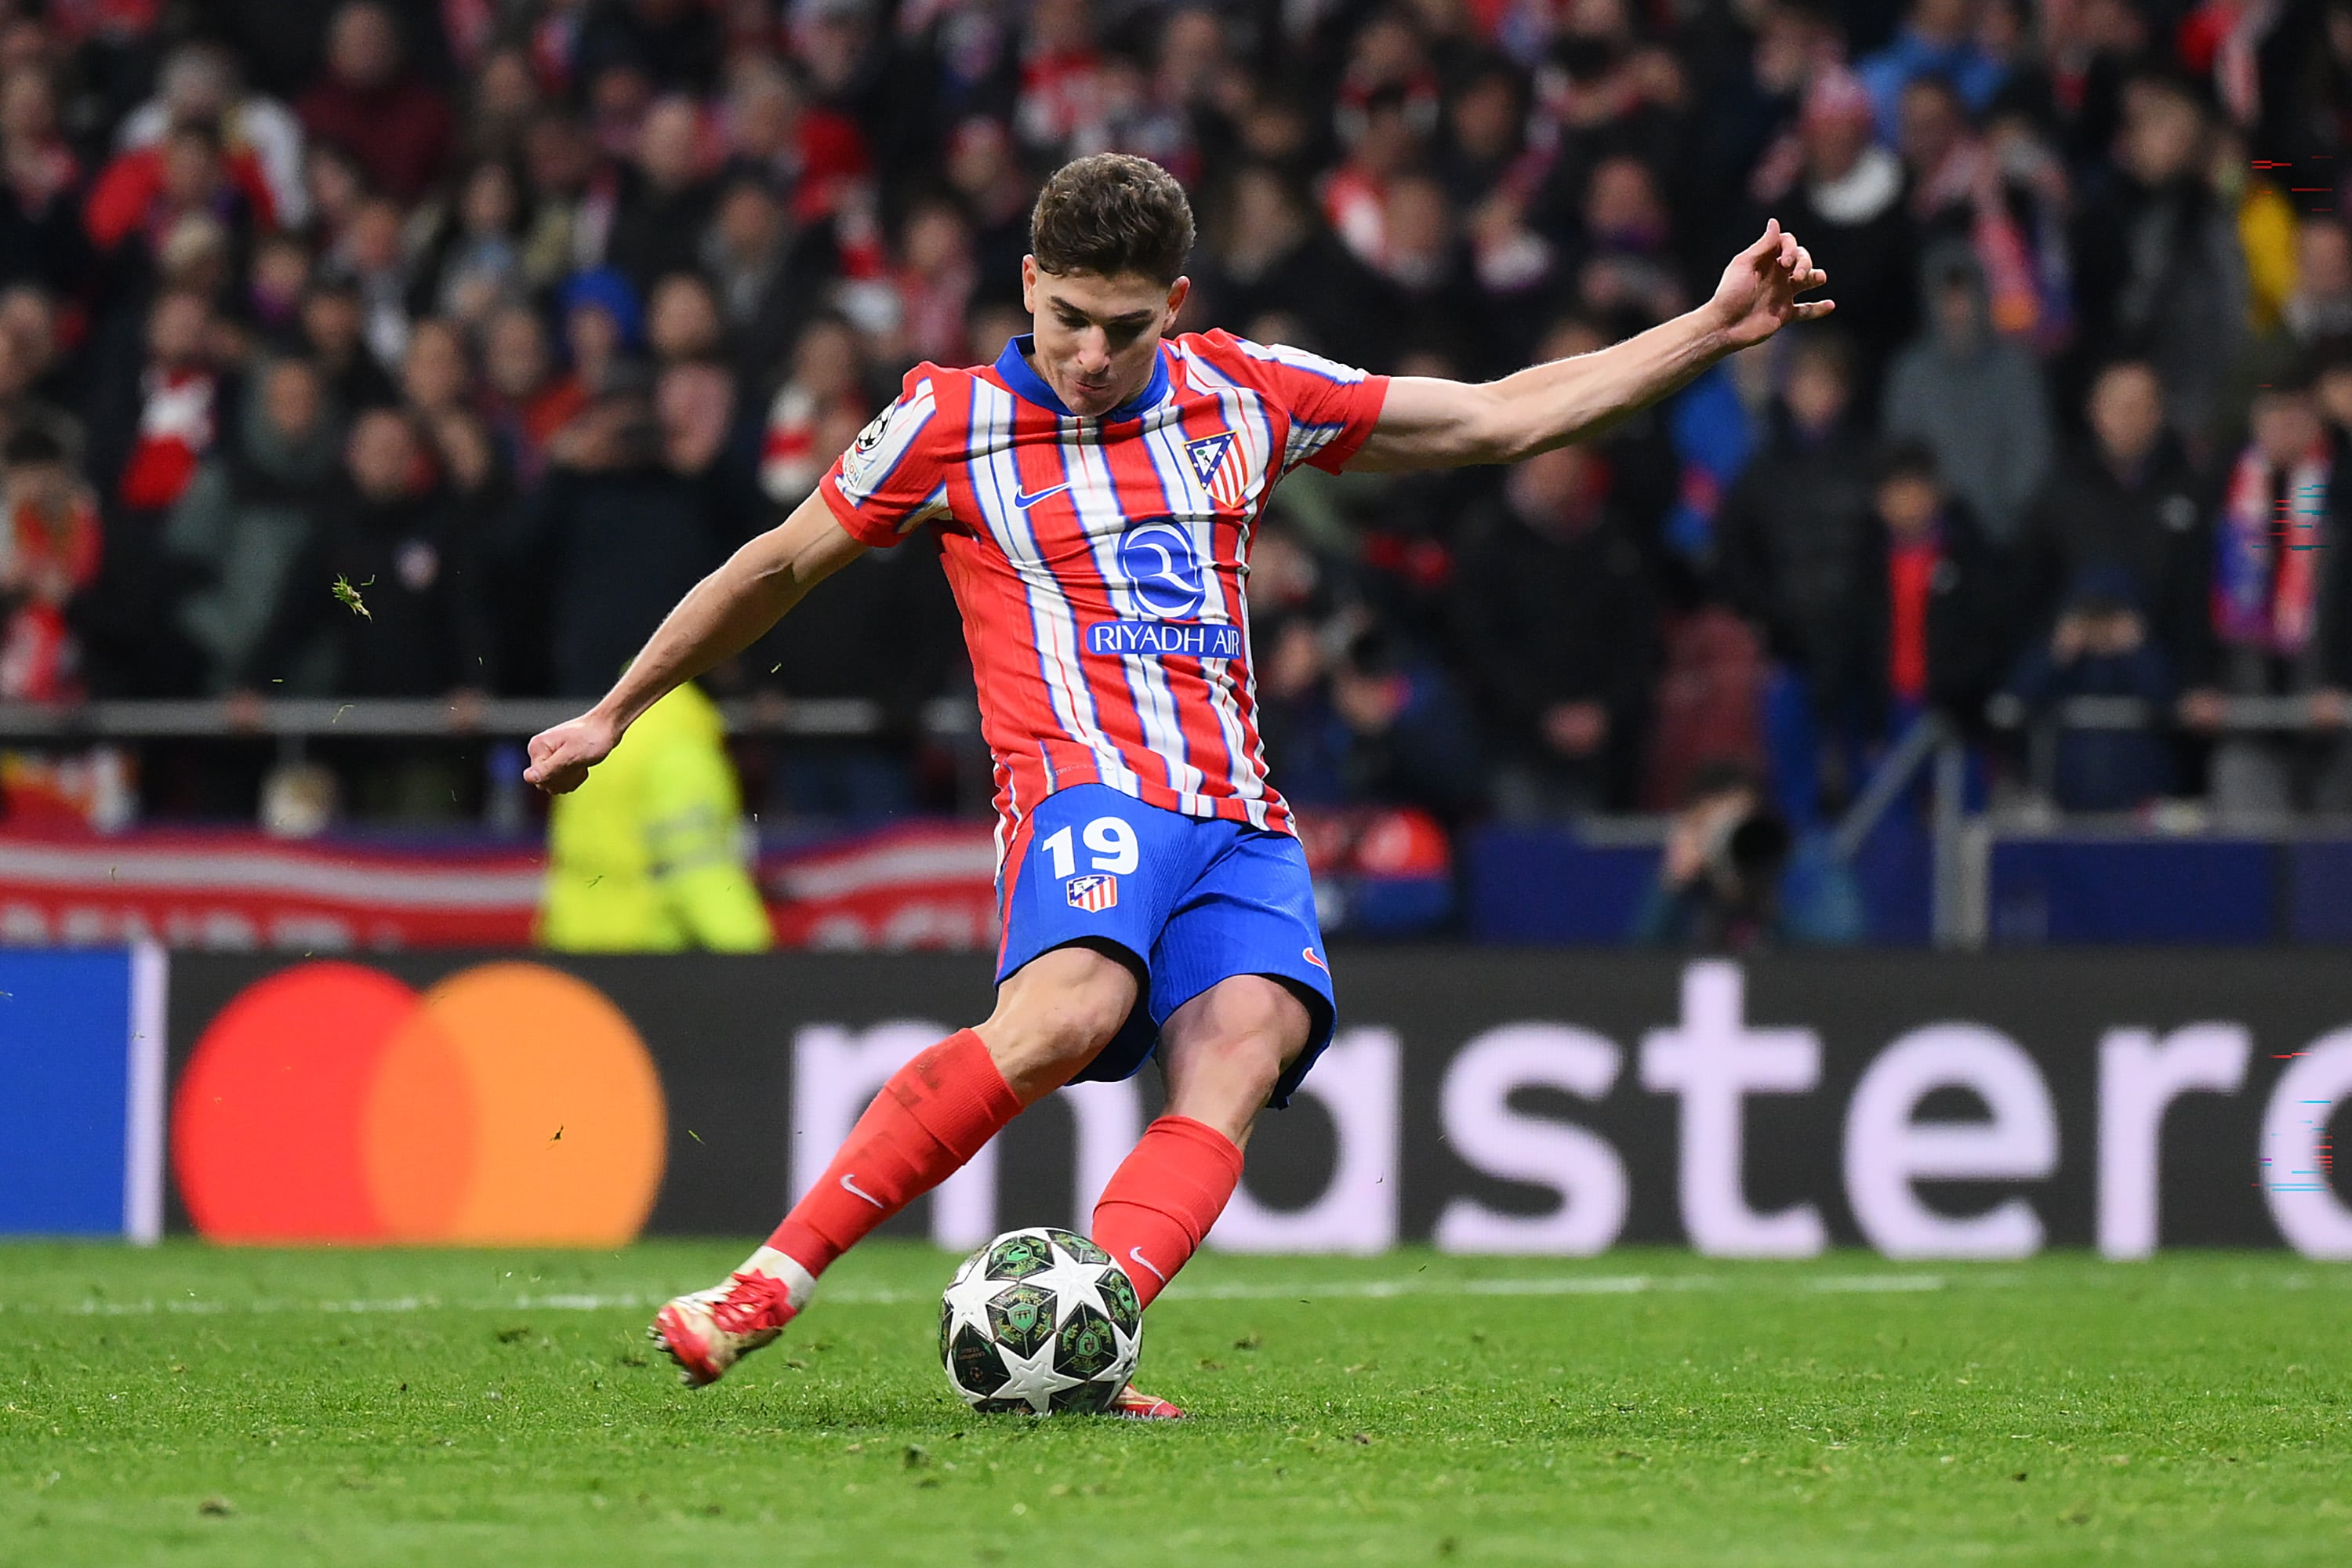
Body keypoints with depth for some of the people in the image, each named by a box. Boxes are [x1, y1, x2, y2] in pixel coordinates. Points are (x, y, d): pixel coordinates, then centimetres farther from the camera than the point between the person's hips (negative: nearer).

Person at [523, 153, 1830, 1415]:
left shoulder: (1243, 395, 15)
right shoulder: (952, 421, 6)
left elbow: (1499, 419, 21)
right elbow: (782, 566, 19)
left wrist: (1716, 329, 16)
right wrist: (614, 715, 25)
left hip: (1242, 823, 4)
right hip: (1087, 787, -4)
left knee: (1244, 1049, -26)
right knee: (1068, 1013, -35)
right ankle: (773, 1281, -29)